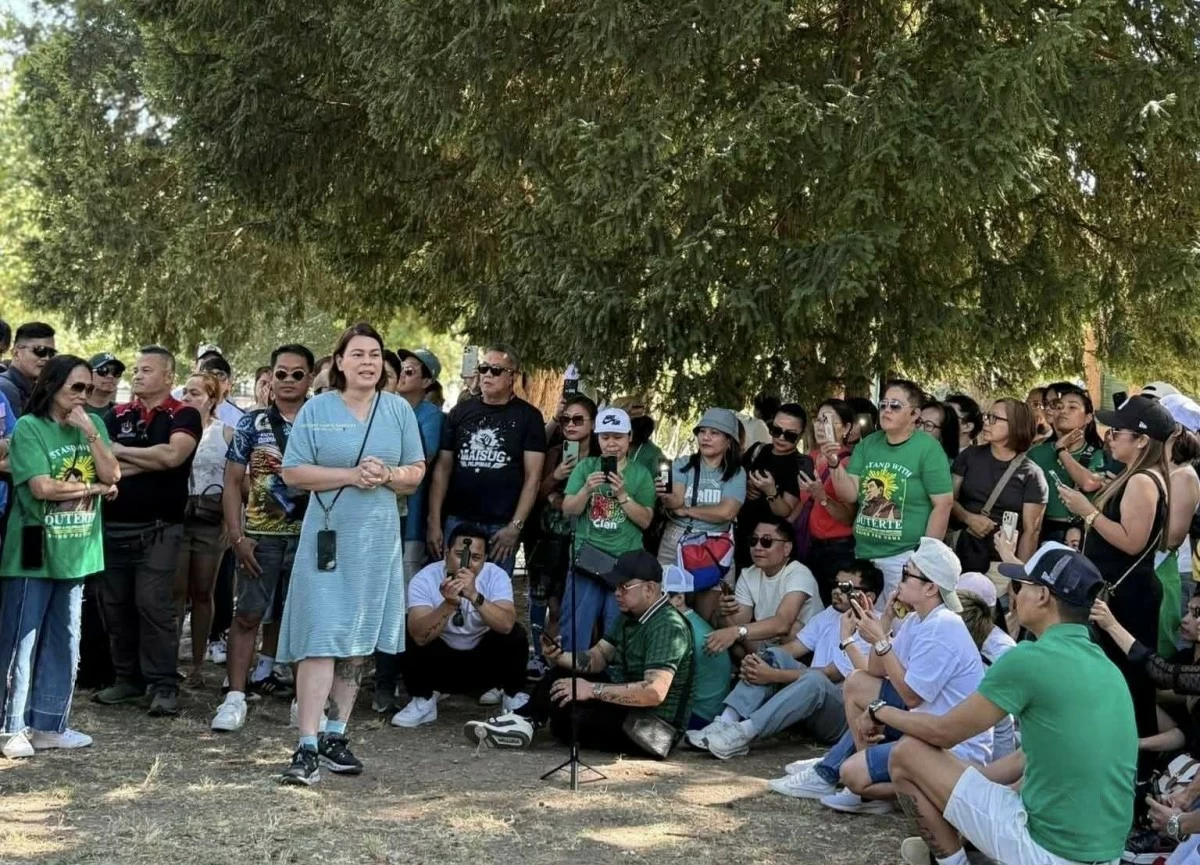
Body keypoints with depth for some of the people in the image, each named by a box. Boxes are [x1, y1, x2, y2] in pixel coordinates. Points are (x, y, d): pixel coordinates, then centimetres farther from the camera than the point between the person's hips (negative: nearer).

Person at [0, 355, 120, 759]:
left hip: (75, 552, 6)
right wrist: (94, 487, -6)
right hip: (33, 552, -6)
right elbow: (42, 487, -17)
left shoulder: (92, 425, 8)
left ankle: (49, 724, 20)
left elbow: (112, 475, -1)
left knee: (64, 642, 11)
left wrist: (90, 432, -11)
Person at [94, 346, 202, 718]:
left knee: (153, 605, -9)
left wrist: (121, 452, -7)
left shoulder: (184, 416, -2)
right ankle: (127, 677, 19)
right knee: (115, 605, 8)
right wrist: (152, 461, -13)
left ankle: (164, 685, -2)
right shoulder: (117, 415, 10)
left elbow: (172, 455, -19)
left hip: (159, 528, -5)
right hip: (114, 526, 5)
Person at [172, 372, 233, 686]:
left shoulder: (225, 434, 3)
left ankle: (198, 664, 12)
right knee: (176, 591, -3)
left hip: (211, 521, 0)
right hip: (175, 518, 0)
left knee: (203, 592, 6)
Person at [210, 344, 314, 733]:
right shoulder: (252, 423, 2)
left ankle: (264, 671, 34)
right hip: (260, 534, -1)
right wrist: (237, 536, -7)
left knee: (286, 612, 12)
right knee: (247, 614, -5)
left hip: (307, 534, 1)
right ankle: (235, 697, -4)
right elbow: (232, 482, 1)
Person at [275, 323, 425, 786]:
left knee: (359, 642, 9)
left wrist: (389, 476, -11)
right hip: (328, 536, -3)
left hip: (378, 539, 3)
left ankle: (336, 736, 20)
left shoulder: (399, 410, 8)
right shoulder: (317, 409, 0)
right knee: (321, 639, -10)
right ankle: (307, 748, -10)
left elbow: (416, 471, 11)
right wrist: (351, 475, -15)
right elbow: (292, 471, -5)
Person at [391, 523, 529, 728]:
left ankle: (513, 696, 0)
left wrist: (474, 596, -50)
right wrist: (449, 603, -49)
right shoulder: (424, 579, -21)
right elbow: (420, 636, -35)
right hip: (441, 661, 0)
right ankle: (423, 701, -2)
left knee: (515, 635, -26)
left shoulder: (496, 576, -18)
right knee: (409, 640, -27)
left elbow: (506, 625, -36)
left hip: (484, 660, 0)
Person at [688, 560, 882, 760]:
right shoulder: (829, 615, 12)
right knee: (773, 655, -11)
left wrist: (773, 675, -21)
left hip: (844, 717, -7)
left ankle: (744, 733, -40)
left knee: (815, 680, -36)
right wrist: (754, 661, -13)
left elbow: (830, 675, -19)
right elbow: (792, 647, 6)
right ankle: (726, 722, -26)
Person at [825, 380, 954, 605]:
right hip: (863, 554, 5)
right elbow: (850, 495, 4)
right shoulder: (867, 445, 8)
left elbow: (943, 504, -9)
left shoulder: (928, 449, -8)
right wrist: (835, 464, -14)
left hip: (905, 557, -5)